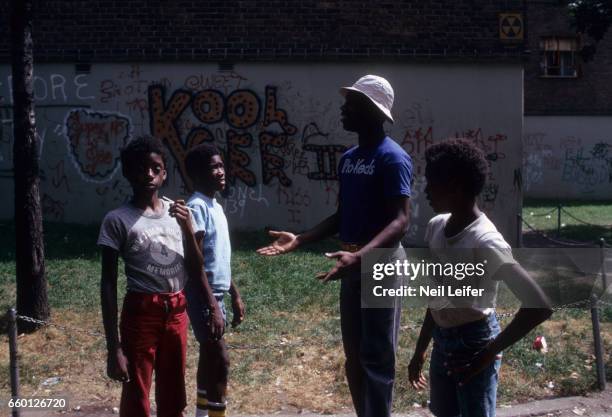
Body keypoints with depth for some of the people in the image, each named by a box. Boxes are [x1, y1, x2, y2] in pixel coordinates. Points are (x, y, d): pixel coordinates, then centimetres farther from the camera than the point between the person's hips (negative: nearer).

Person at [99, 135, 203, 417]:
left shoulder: (177, 213, 6)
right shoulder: (118, 220, -9)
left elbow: (195, 274, 6)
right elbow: (108, 286, -10)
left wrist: (188, 228, -10)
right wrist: (113, 348, -14)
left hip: (176, 313, 5)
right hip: (141, 314, -5)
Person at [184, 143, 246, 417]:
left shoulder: (216, 207, 12)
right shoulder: (197, 207, -17)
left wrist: (235, 295, 19)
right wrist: (212, 305, -24)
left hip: (216, 294, 9)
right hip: (203, 296, -9)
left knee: (209, 357, 15)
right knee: (220, 360, -8)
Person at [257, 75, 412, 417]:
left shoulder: (392, 158, -14)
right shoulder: (348, 158, 12)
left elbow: (401, 221, -22)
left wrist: (358, 256, -36)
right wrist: (300, 240, 6)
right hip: (354, 265, 9)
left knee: (377, 358, -2)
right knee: (355, 357, 14)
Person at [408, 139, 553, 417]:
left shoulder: (486, 242, -24)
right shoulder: (436, 227, 1)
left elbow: (539, 306, -28)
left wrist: (488, 354, -22)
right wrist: (420, 350, 18)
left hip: (473, 344, -8)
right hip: (442, 342, 8)